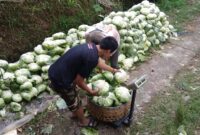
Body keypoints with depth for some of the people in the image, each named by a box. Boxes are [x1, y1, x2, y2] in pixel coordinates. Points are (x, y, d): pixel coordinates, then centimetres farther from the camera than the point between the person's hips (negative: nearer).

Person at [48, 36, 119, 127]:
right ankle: (83, 121, 43)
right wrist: (90, 91, 1)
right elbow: (79, 81, -17)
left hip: (55, 72, 9)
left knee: (74, 94, 31)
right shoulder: (91, 58, -26)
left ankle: (75, 113, 56)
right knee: (75, 102, 17)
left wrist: (113, 70, 37)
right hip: (60, 80, -8)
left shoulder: (91, 47, 2)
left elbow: (98, 61, 23)